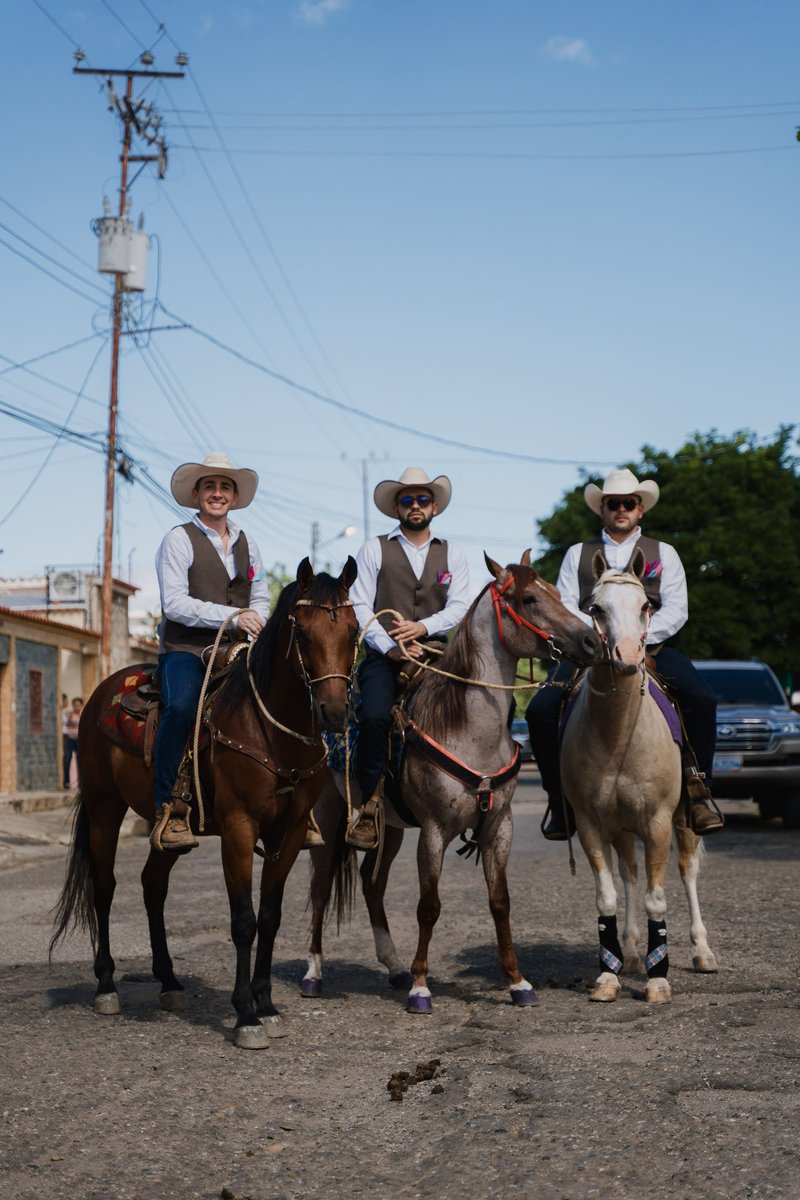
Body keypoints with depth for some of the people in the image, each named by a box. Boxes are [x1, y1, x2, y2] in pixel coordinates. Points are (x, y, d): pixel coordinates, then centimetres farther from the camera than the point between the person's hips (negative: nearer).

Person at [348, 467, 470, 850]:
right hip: (384, 655, -2)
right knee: (374, 716, -29)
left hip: (435, 650, 2)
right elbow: (359, 606, 1)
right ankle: (370, 804, -20)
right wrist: (390, 646, -14)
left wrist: (424, 627, -15)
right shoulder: (374, 549, 10)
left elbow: (459, 606, 5)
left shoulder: (452, 555, 16)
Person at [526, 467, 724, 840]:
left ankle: (697, 789, -16)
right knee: (541, 710, -22)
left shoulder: (663, 553, 17)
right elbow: (564, 608, 6)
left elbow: (676, 609, 4)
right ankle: (559, 798, -7)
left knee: (701, 700, -28)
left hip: (651, 648, -1)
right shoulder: (577, 554, 19)